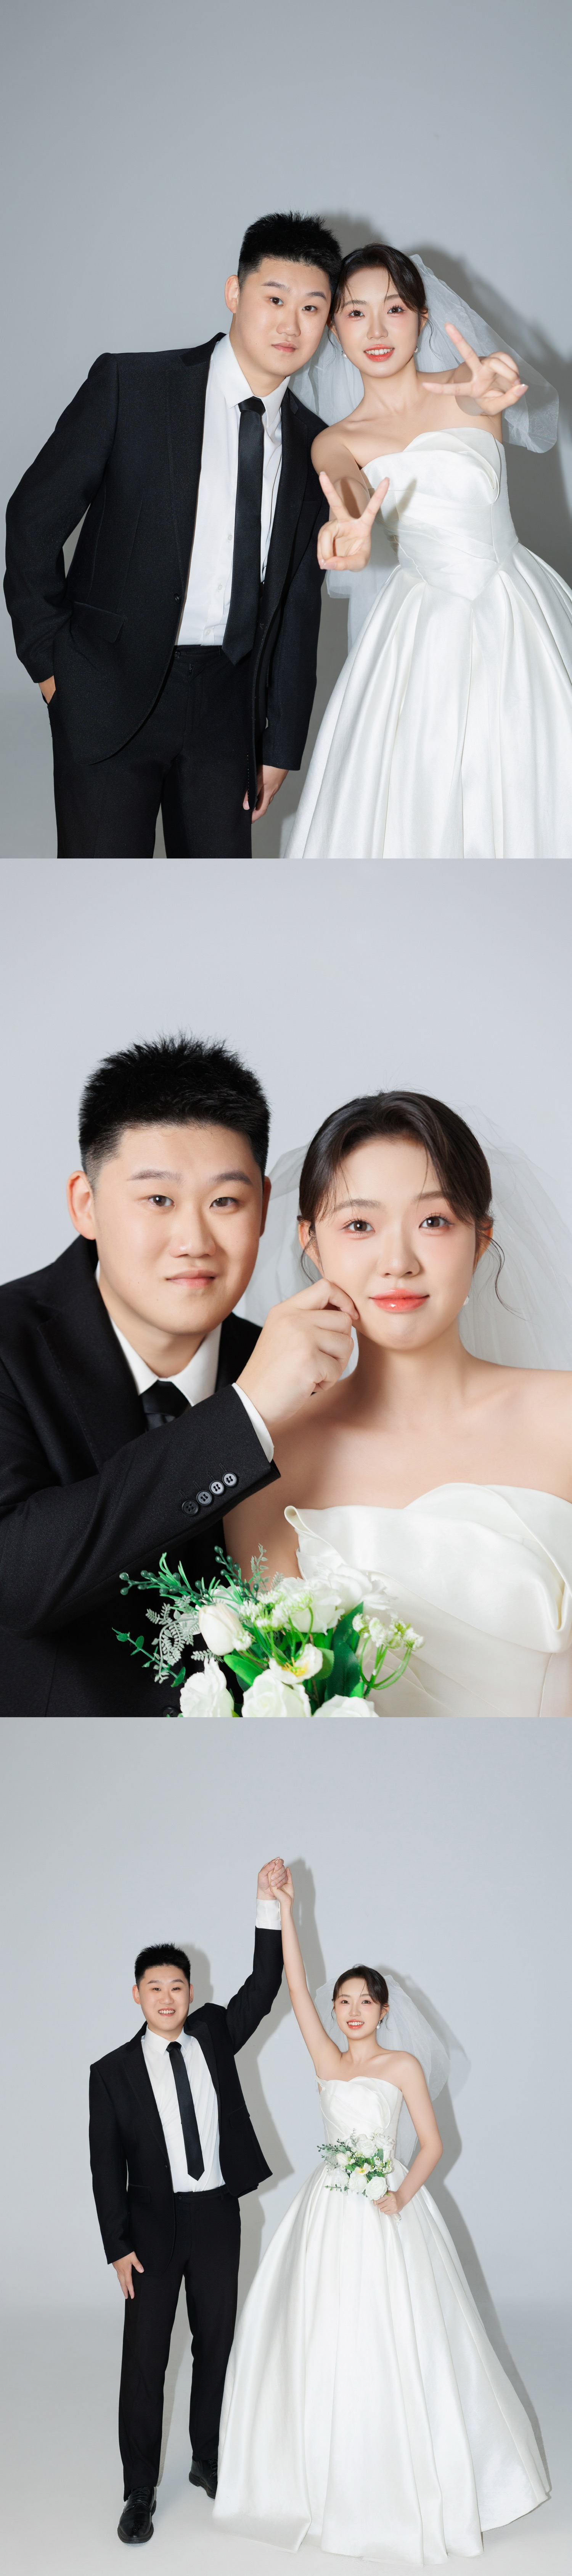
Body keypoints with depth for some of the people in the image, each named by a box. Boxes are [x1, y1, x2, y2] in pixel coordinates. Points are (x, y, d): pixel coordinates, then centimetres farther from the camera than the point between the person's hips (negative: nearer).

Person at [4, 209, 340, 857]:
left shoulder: (313, 448, 7)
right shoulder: (128, 387, -6)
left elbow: (298, 607, 11)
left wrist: (280, 745, 10)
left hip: (227, 700, 4)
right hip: (111, 689, -4)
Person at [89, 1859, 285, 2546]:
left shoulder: (214, 2034, 2)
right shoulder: (113, 2072, -5)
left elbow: (263, 1986, -7)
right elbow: (106, 2167, -4)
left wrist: (269, 1904, -18)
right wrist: (118, 2247, -9)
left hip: (217, 2217, 3)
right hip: (154, 2223, -3)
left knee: (217, 2345, 13)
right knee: (144, 2357, -1)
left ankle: (208, 2462, 29)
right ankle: (140, 2492, 6)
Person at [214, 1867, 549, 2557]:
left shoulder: (402, 2066, 1)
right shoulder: (328, 2061, 9)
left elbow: (432, 2144, -1)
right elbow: (296, 1989, 1)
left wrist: (401, 2195, -18)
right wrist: (284, 1911, -7)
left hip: (388, 2212, -3)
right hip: (331, 2214, 3)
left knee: (397, 2344, -5)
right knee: (325, 2345, 2)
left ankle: (419, 2485, 7)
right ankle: (331, 2482, 13)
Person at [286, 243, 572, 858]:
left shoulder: (462, 388, 2)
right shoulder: (335, 442, 4)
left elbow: (487, 388, -22)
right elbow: (349, 490, -18)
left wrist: (490, 391, -48)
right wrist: (351, 533, -44)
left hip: (518, 617, -1)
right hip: (424, 635, 1)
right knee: (411, 806, -2)